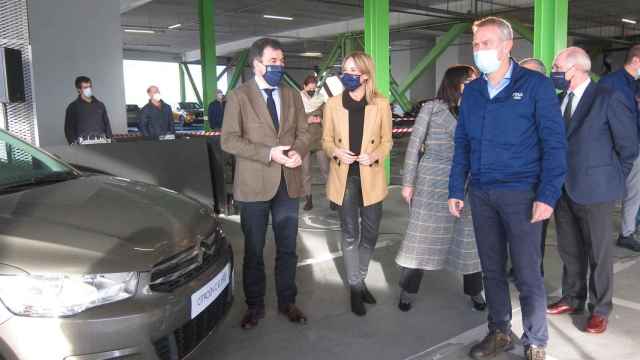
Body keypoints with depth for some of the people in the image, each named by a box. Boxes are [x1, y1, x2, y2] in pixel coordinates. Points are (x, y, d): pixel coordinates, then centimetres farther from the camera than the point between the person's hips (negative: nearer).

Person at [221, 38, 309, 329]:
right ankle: (255, 306, 26)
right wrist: (269, 153, -20)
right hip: (254, 184, -3)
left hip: (288, 182, 4)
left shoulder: (292, 96, 9)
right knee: (254, 250, 10)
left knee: (287, 248, 12)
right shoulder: (239, 96, -4)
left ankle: (287, 302, 29)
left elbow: (303, 132, 10)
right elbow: (228, 140, -11)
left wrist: (298, 151, -13)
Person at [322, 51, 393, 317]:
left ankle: (359, 279, 31)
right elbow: (326, 140, 7)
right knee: (350, 235, 5)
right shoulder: (333, 104, 1)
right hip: (344, 178, 0)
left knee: (370, 234, 10)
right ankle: (356, 287, 18)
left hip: (371, 178, 0)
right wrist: (335, 151, -15)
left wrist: (375, 155, -16)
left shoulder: (381, 104, -2)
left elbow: (387, 141, 4)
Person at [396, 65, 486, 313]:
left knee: (469, 237, 7)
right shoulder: (431, 108, -1)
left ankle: (474, 290, 24)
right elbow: (414, 146, -1)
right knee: (422, 236, 4)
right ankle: (408, 290, 18)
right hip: (432, 183, -3)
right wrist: (408, 183, -4)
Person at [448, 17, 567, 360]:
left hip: (521, 193, -4)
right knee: (492, 268, 14)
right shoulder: (471, 91, 10)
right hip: (481, 193, 5)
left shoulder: (535, 85, -5)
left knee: (527, 274, 2)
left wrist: (548, 194, -16)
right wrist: (456, 190, 7)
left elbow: (554, 143, -8)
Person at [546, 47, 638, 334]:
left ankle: (600, 309, 22)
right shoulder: (560, 100, 6)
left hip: (594, 189, -6)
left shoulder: (608, 98, -12)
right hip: (564, 188, 6)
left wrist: (614, 178, -2)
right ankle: (572, 299, 33)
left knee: (599, 253, 7)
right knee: (569, 250, 17)